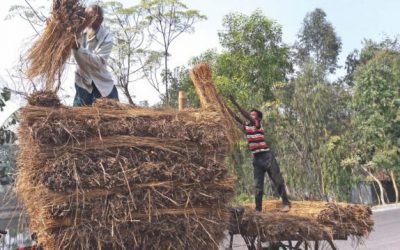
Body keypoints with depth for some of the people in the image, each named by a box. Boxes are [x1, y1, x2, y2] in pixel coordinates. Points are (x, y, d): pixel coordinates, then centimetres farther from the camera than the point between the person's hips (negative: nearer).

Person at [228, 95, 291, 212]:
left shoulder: (258, 125, -7)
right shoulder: (246, 125, 9)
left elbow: (246, 115, -20)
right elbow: (235, 116, 2)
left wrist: (235, 103, -24)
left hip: (267, 156, -5)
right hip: (256, 158, 5)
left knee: (278, 181, 2)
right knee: (258, 185, 5)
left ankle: (286, 203, 11)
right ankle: (258, 208, 8)